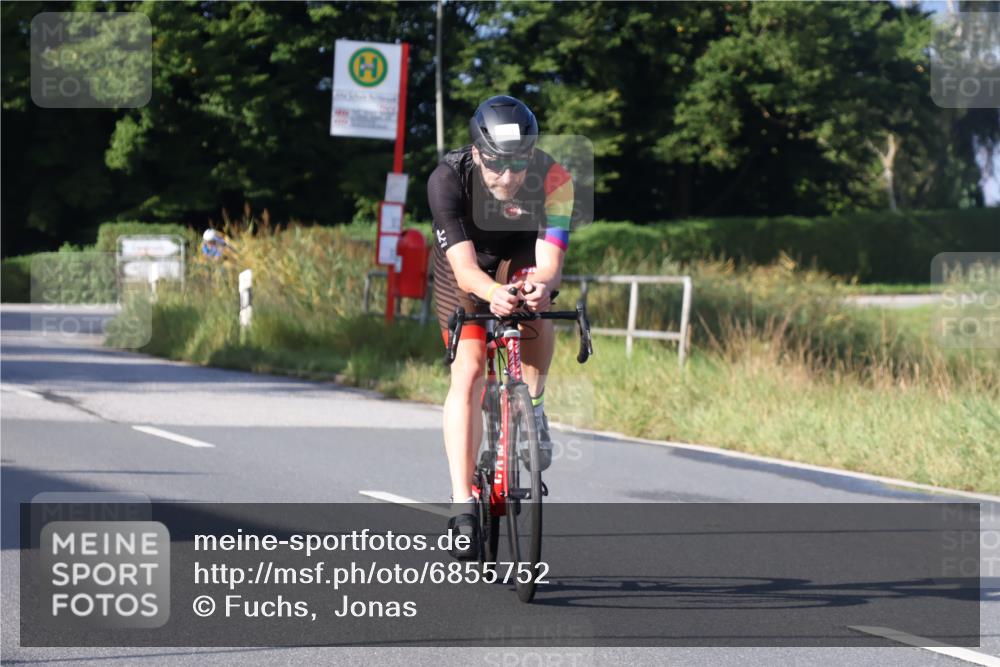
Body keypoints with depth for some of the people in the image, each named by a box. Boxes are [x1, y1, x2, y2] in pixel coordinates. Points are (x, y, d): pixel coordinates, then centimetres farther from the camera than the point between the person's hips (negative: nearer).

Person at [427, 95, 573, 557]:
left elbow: (549, 263, -39)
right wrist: (493, 294, -62)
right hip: (467, 267, -2)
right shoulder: (448, 179, -34)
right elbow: (465, 267, -41)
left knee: (536, 315, -27)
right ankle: (462, 503, -18)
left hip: (523, 259, 2)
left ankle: (531, 405, 3)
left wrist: (540, 286, -62)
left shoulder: (553, 180, -32)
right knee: (468, 372, -17)